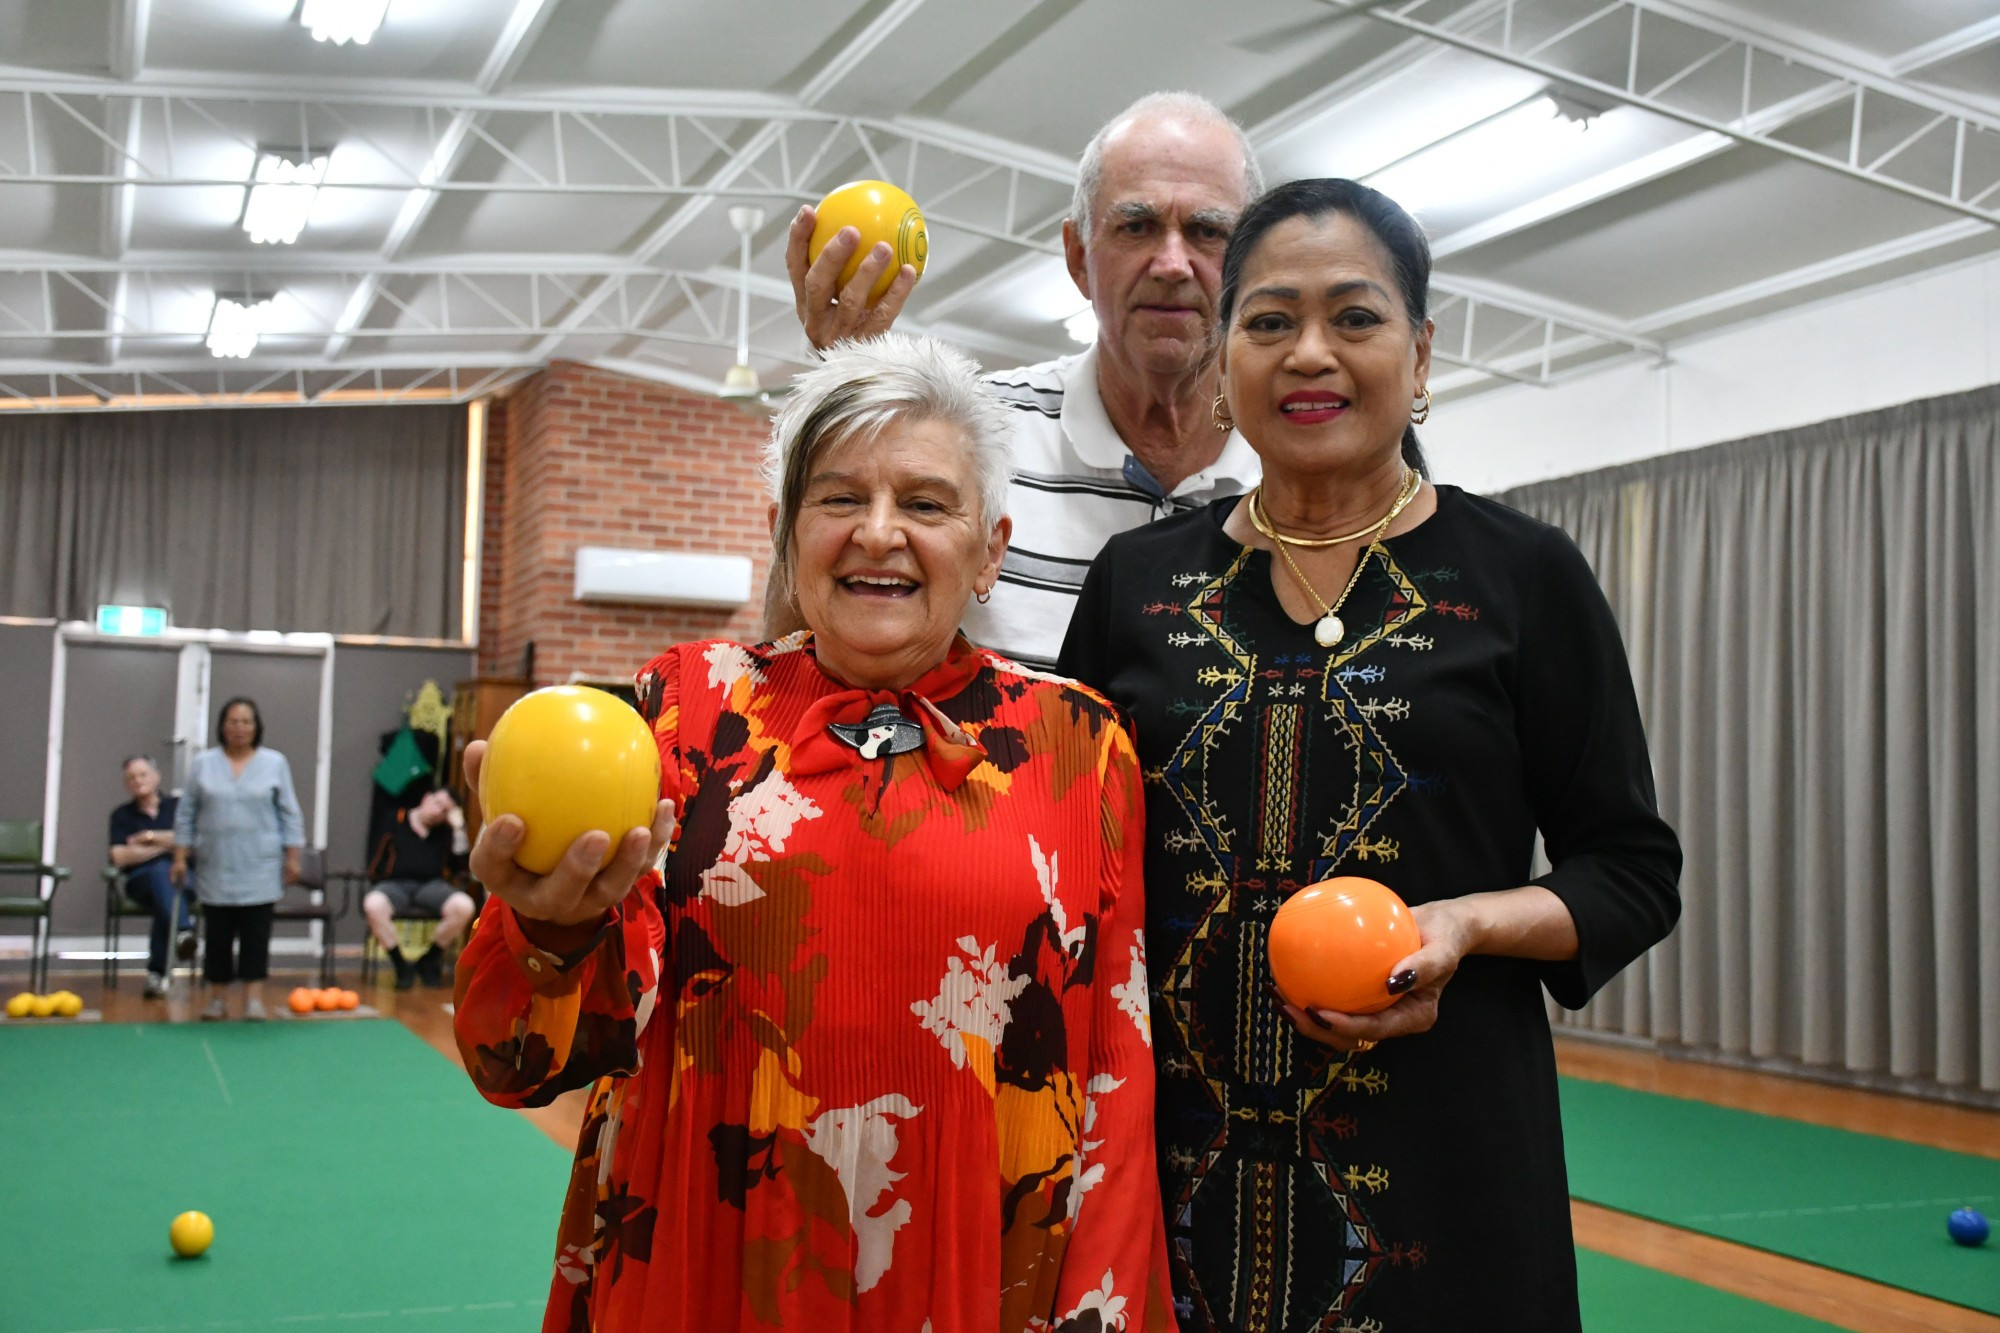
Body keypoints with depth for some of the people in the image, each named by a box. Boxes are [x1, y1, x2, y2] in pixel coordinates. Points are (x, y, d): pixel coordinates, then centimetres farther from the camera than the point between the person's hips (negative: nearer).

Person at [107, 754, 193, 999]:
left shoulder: (177, 806, 17)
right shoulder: (122, 815, 16)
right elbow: (120, 857, 1)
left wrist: (151, 837, 0)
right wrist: (166, 845, 0)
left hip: (185, 877, 1)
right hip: (142, 880, -1)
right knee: (161, 871, -39)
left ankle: (157, 972, -39)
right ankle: (183, 932, -63)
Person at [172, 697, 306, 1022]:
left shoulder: (275, 763, 2)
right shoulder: (203, 763, 4)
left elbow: (289, 814, 3)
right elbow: (186, 813, 7)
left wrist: (292, 857, 0)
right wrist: (180, 856, 3)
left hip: (260, 869, -1)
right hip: (215, 867, 1)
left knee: (256, 934, -2)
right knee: (218, 935, 6)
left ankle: (253, 997, 2)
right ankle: (219, 997, 14)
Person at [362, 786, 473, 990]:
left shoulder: (445, 831, 18)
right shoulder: (396, 822, 10)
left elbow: (461, 864, 5)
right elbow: (376, 868, 12)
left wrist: (459, 827, 2)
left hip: (431, 885, 2)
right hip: (395, 884, -2)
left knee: (463, 906, -30)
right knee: (373, 904, -39)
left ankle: (428, 960, -5)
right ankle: (401, 966, -18)